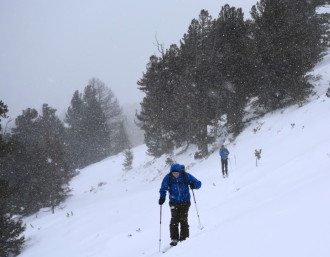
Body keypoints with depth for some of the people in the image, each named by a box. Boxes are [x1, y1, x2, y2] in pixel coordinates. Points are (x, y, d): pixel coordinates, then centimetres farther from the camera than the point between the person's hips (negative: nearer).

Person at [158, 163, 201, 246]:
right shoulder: (168, 178, -10)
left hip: (185, 202, -1)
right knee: (174, 220, -10)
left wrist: (194, 185, -31)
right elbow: (163, 189, -2)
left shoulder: (186, 176, -12)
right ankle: (174, 239, -4)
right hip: (174, 202, 1)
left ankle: (184, 237, 7)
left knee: (183, 220, -4)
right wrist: (162, 197, -20)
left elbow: (198, 183, -8)